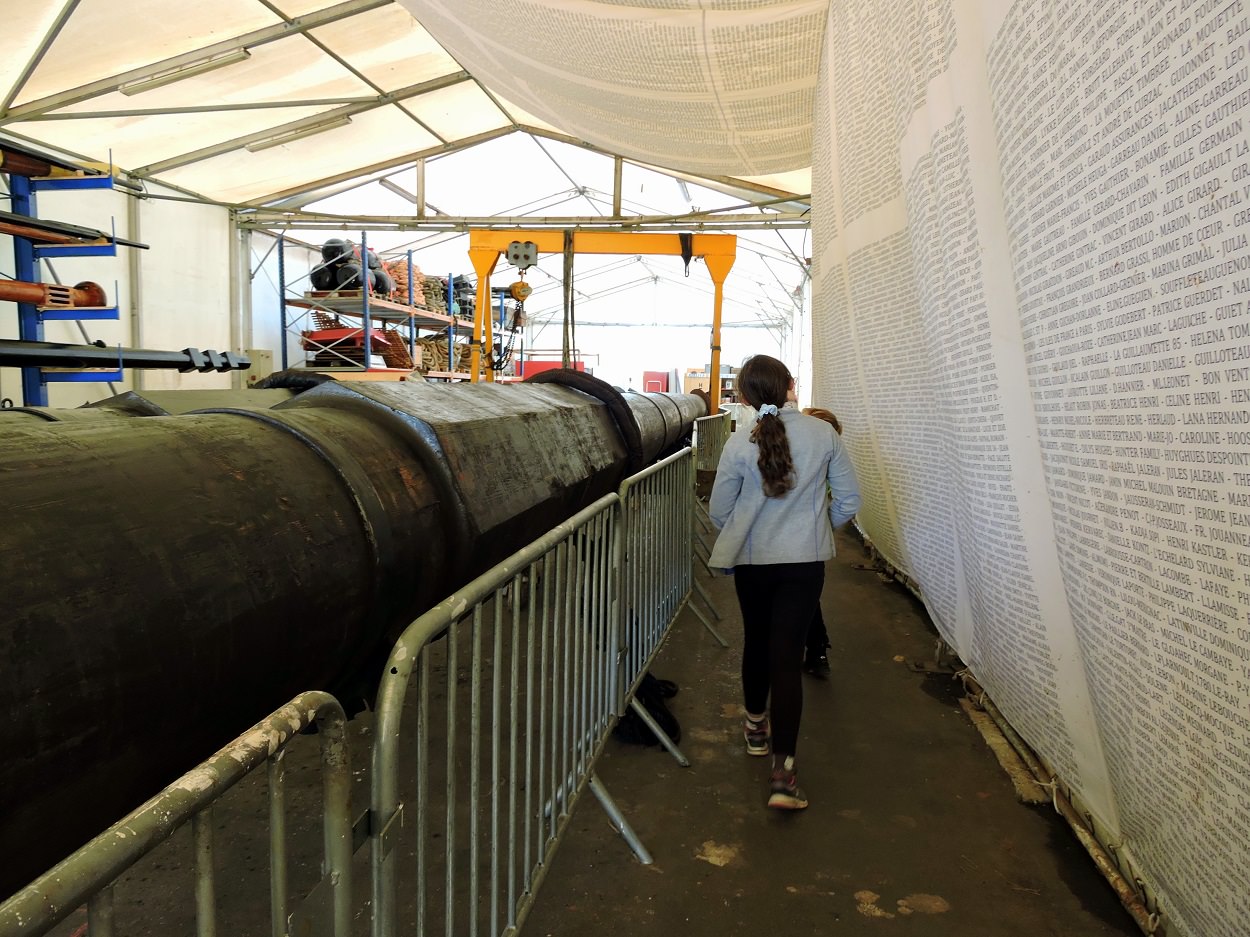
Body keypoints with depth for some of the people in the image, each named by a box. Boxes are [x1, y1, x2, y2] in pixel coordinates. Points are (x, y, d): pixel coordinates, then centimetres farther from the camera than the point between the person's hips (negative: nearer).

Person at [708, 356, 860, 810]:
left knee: (757, 641, 21)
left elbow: (719, 510, -2)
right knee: (787, 655, -1)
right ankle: (782, 772, -8)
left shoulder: (740, 444, -12)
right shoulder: (823, 434, -9)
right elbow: (849, 500, -2)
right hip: (805, 561, 0)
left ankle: (756, 726, 42)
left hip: (752, 561, 0)